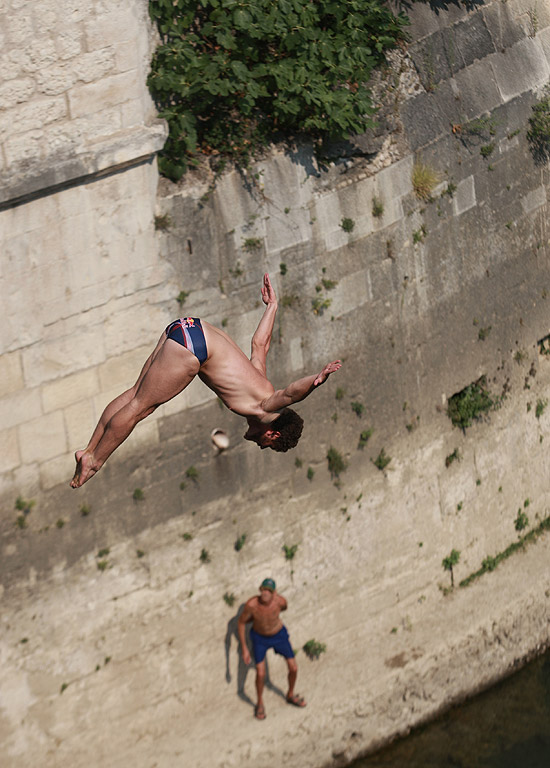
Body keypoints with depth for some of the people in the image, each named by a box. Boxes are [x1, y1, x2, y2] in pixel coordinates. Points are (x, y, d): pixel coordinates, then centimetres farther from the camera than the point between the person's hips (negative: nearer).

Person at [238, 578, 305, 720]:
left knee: (293, 668, 5)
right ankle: (260, 704, 23)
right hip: (259, 637, -1)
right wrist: (244, 649, -15)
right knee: (260, 674, -8)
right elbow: (241, 622, -17)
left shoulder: (281, 601, -33)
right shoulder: (251, 604, -38)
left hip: (279, 634, 2)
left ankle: (291, 695, 38)